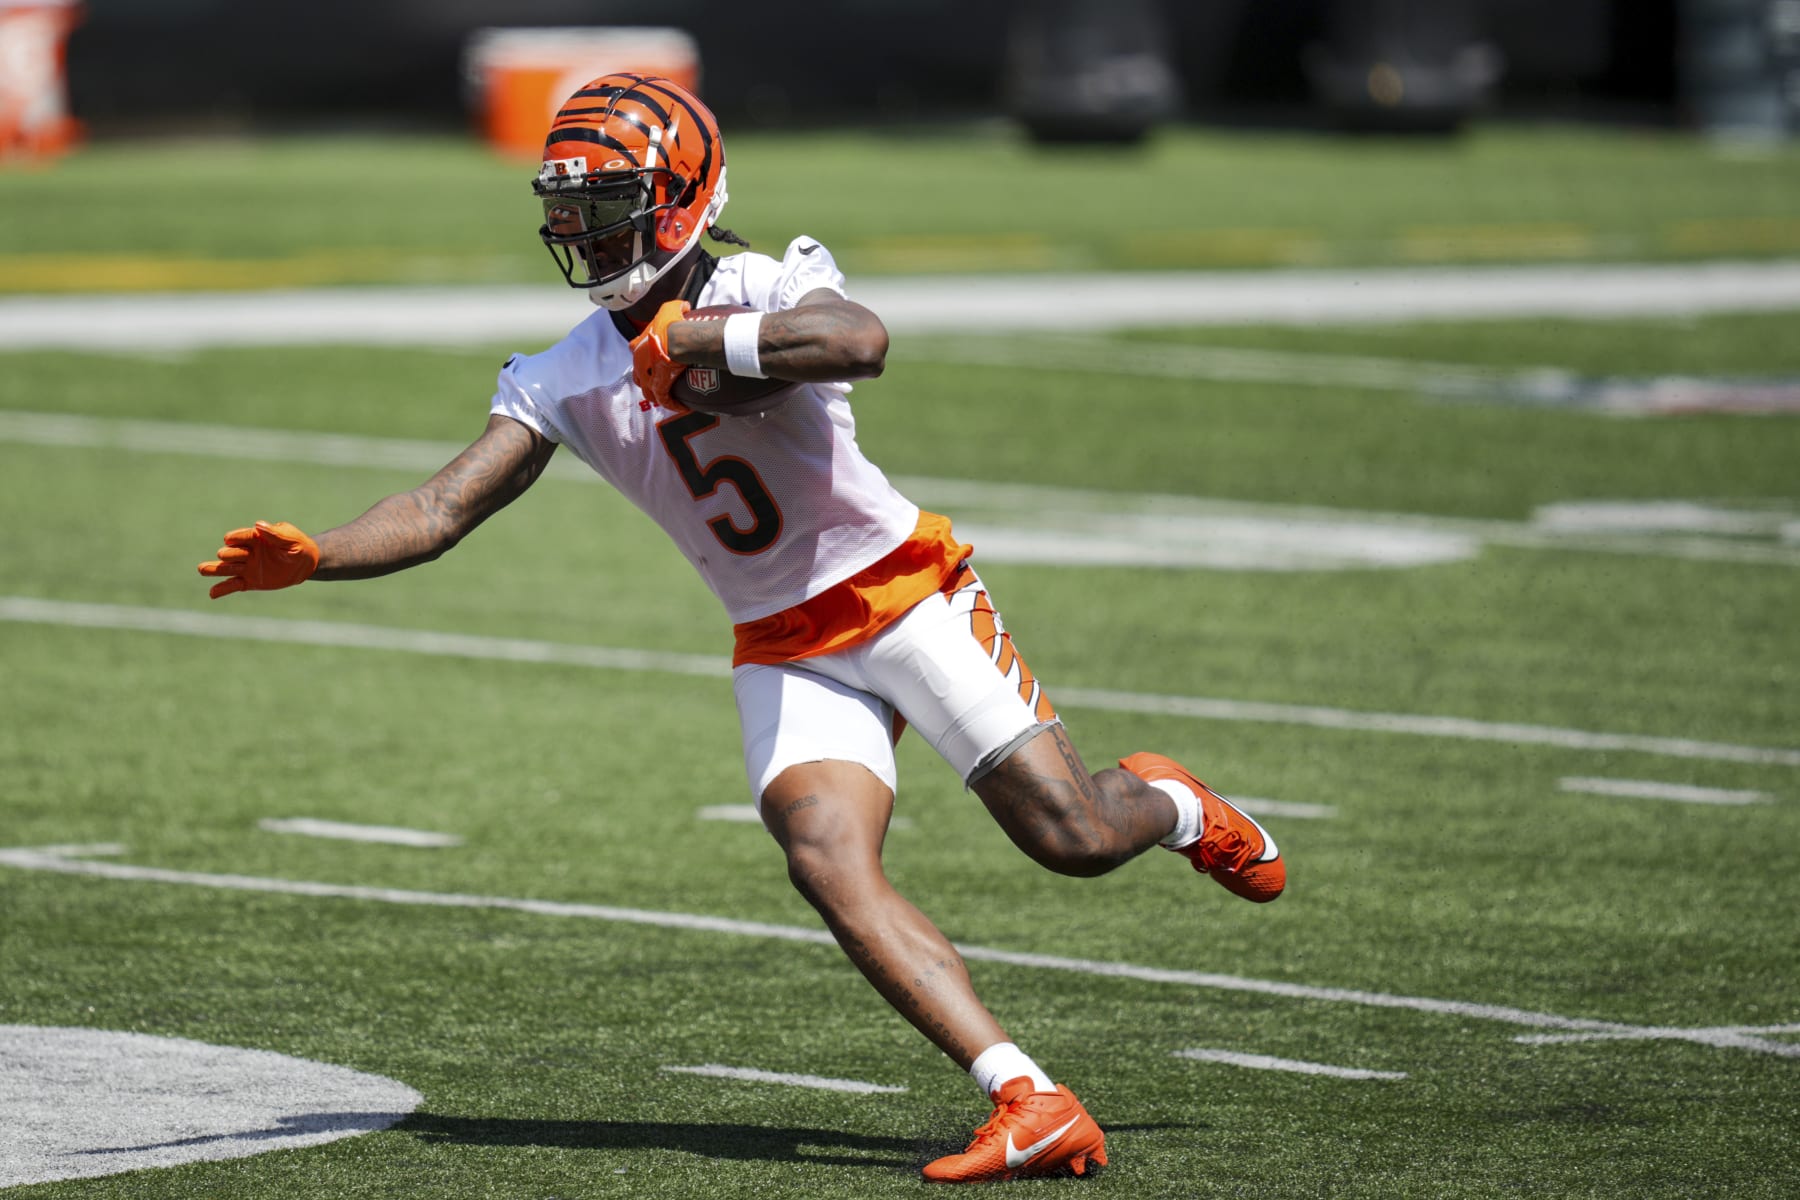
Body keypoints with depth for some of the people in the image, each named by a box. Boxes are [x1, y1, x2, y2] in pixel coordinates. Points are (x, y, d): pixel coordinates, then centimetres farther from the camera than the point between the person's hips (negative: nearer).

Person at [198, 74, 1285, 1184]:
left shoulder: (766, 289, -14)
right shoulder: (565, 383, 1)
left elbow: (861, 343, -38)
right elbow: (443, 512, -4)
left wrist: (692, 338, -30)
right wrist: (313, 557, -20)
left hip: (904, 592, -4)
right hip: (787, 651, 4)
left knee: (1073, 837, -5)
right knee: (828, 865, -21)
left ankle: (1170, 804, 35)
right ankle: (1034, 1109, -25)